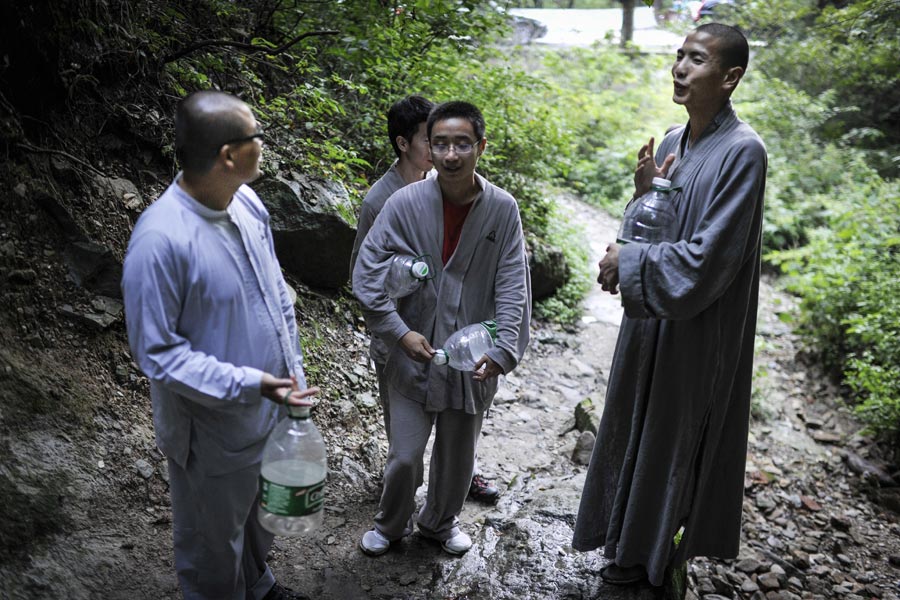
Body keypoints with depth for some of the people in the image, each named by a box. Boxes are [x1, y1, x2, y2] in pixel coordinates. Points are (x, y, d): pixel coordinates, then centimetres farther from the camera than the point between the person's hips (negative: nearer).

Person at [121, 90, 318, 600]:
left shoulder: (248, 203, -6)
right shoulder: (161, 239, -29)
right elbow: (157, 351, -22)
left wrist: (292, 374, 7)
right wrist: (247, 384, -27)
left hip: (270, 407, 7)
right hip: (214, 430, -7)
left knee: (260, 516, 30)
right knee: (213, 540, 19)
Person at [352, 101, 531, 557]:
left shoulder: (503, 210, -9)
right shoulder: (405, 204, -12)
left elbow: (513, 288, -8)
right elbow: (366, 275, -8)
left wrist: (501, 350, -20)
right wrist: (400, 333, -15)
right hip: (414, 354, -1)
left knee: (458, 455, 18)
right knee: (404, 455, 7)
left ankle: (440, 521, 47)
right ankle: (390, 524, 38)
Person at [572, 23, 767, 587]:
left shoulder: (742, 151, -20)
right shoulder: (672, 142, 5)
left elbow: (707, 258, -23)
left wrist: (629, 263, -16)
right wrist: (645, 193, -9)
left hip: (696, 329, -8)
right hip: (652, 314, 8)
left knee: (673, 434, 8)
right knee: (636, 426, 19)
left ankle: (653, 558, 31)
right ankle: (632, 536, 41)